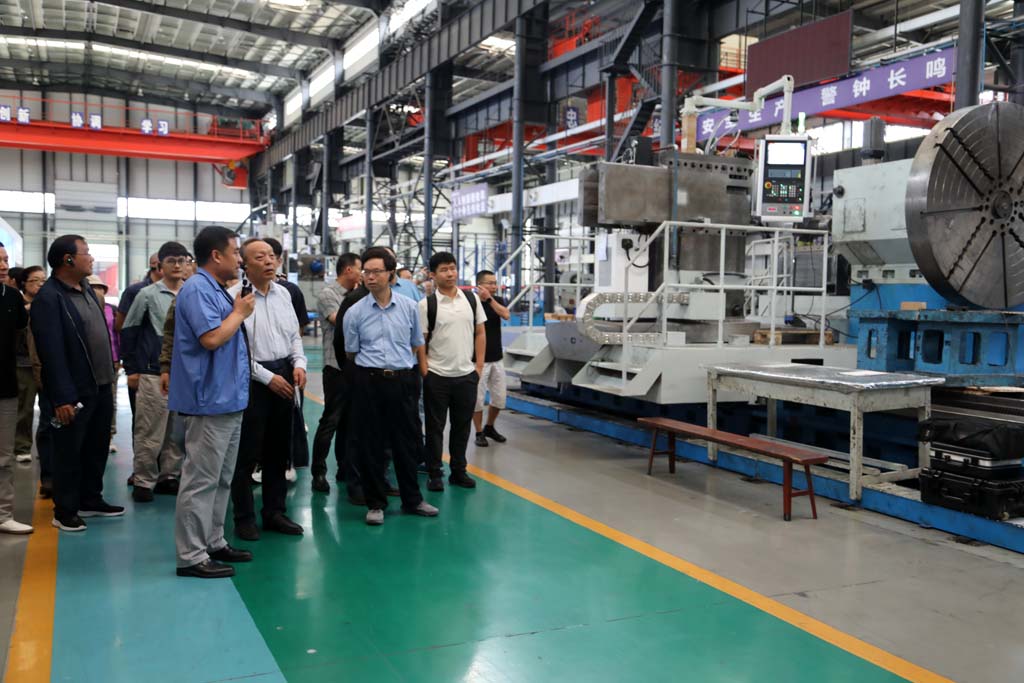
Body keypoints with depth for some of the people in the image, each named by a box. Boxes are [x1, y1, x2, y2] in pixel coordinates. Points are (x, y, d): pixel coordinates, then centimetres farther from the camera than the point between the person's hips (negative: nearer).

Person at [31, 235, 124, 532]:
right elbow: (51, 352, -21)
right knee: (69, 453, 6)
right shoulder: (48, 297, -17)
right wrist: (62, 397, -22)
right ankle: (64, 511, 19)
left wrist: (109, 376, 13)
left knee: (98, 448, 17)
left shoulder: (87, 288, 9)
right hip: (75, 391, -8)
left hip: (101, 385, 8)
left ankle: (91, 501, 32)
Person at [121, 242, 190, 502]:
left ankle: (169, 476, 22)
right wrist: (131, 369, 1)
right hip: (154, 373, -3)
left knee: (177, 431, 10)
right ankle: (143, 482, 11)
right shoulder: (148, 295, -3)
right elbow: (128, 331, 2)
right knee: (149, 432, 0)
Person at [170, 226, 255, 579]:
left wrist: (238, 310, 9)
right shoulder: (197, 289, -15)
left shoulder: (215, 289, 16)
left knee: (221, 479, 16)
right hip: (210, 401, -11)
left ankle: (213, 542, 26)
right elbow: (212, 338, -25)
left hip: (228, 399, 11)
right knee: (201, 480, -5)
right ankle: (192, 555, 2)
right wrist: (239, 313, -11)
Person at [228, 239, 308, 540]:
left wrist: (299, 364, -1)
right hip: (253, 378, -6)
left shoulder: (283, 293, 8)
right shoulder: (234, 296, -13)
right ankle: (244, 518, 17)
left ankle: (274, 512, 28)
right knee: (247, 453, 3)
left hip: (284, 376, 7)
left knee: (279, 450, 15)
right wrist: (268, 377, -15)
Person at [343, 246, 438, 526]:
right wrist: (375, 367, 7)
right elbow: (351, 353, 10)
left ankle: (412, 499, 24)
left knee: (406, 442, 10)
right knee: (371, 445, 5)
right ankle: (375, 503, 18)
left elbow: (418, 345, 12)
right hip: (370, 382, -1)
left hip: (404, 380, 1)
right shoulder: (355, 312, 1)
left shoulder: (408, 306, 4)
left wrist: (426, 376, 8)